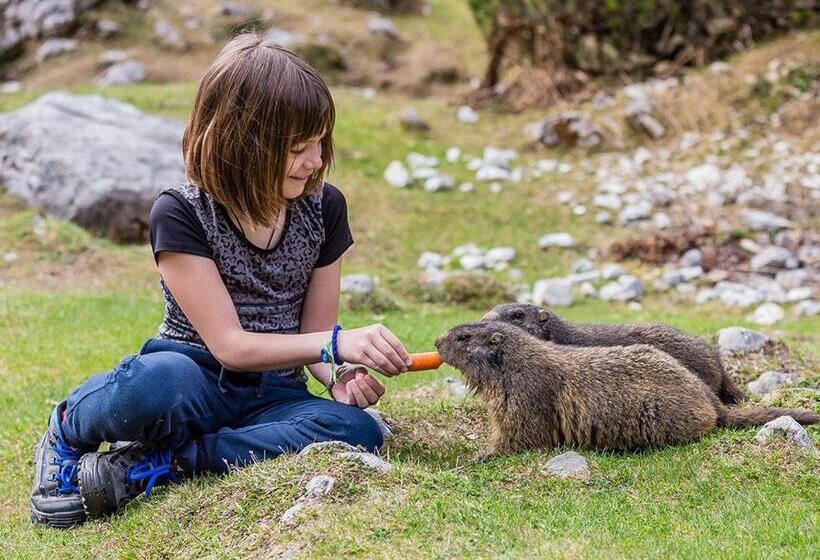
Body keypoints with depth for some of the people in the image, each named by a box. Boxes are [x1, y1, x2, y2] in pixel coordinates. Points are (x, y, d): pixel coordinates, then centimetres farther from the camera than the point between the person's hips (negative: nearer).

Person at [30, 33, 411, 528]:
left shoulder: (324, 207, 1)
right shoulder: (181, 214, -12)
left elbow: (315, 333, 6)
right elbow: (229, 344, -16)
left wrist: (338, 374, -16)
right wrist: (339, 342, -26)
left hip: (274, 394, 4)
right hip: (195, 378, -4)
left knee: (358, 431, -31)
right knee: (161, 381, -42)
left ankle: (152, 466, -23)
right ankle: (70, 430, -5)